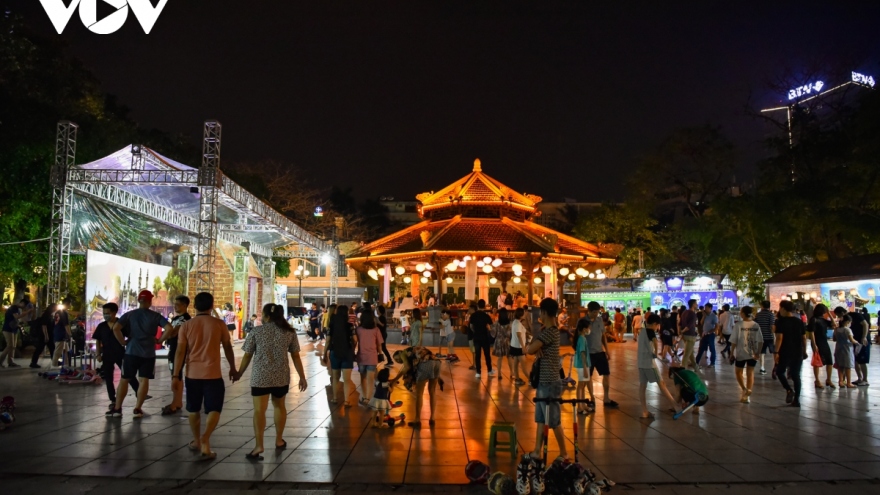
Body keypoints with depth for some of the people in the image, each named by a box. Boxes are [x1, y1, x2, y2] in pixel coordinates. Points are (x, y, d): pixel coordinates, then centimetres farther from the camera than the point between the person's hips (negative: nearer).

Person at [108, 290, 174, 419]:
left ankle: (117, 409, 12)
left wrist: (123, 342, 0)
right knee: (144, 380, 5)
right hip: (148, 353, -1)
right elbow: (170, 329, -12)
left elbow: (115, 328, -10)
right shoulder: (155, 316, -1)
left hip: (131, 352, 1)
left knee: (124, 379, 11)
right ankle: (138, 409, 4)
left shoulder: (129, 314, 2)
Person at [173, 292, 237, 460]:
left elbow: (180, 352, -4)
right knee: (214, 410, 6)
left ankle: (196, 441, 29)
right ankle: (205, 439, -15)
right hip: (213, 374, -2)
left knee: (194, 409, 19)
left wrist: (175, 375, 0)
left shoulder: (186, 326, -1)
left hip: (192, 374, 2)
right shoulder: (219, 324, -4)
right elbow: (228, 348, 3)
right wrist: (232, 368, 16)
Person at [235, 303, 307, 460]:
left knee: (259, 410, -2)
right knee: (279, 405, 20)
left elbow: (247, 355, 2)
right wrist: (302, 377, 9)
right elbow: (296, 356, 3)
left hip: (260, 376, -3)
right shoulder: (289, 331, 2)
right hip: (281, 376, 3)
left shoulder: (256, 331, -3)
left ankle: (259, 445, -12)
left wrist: (239, 373, 16)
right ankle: (279, 440, 28)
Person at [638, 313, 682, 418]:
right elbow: (655, 340, -31)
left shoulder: (643, 331, 15)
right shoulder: (650, 331, -12)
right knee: (661, 384, 0)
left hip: (641, 362, 8)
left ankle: (645, 412, 9)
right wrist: (656, 353, -17)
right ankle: (676, 405, 8)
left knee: (642, 386, 6)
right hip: (649, 362, -8)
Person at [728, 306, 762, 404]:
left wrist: (731, 353, -4)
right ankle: (746, 395, 13)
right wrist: (758, 352, 6)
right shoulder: (756, 325, 0)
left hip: (741, 353, -3)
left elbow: (734, 341, -11)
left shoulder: (738, 325, -11)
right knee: (750, 373, 12)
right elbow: (760, 341, -1)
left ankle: (744, 389, -8)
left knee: (738, 372, 14)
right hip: (753, 354, 3)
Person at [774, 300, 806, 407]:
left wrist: (776, 352, -16)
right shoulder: (799, 321, 7)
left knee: (780, 371, 15)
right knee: (796, 375, 10)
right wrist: (804, 351, 17)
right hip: (798, 353, 5)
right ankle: (796, 400, 10)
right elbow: (804, 338, 9)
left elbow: (779, 338, -17)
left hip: (785, 352, -5)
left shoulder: (781, 321, -9)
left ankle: (789, 390, -7)